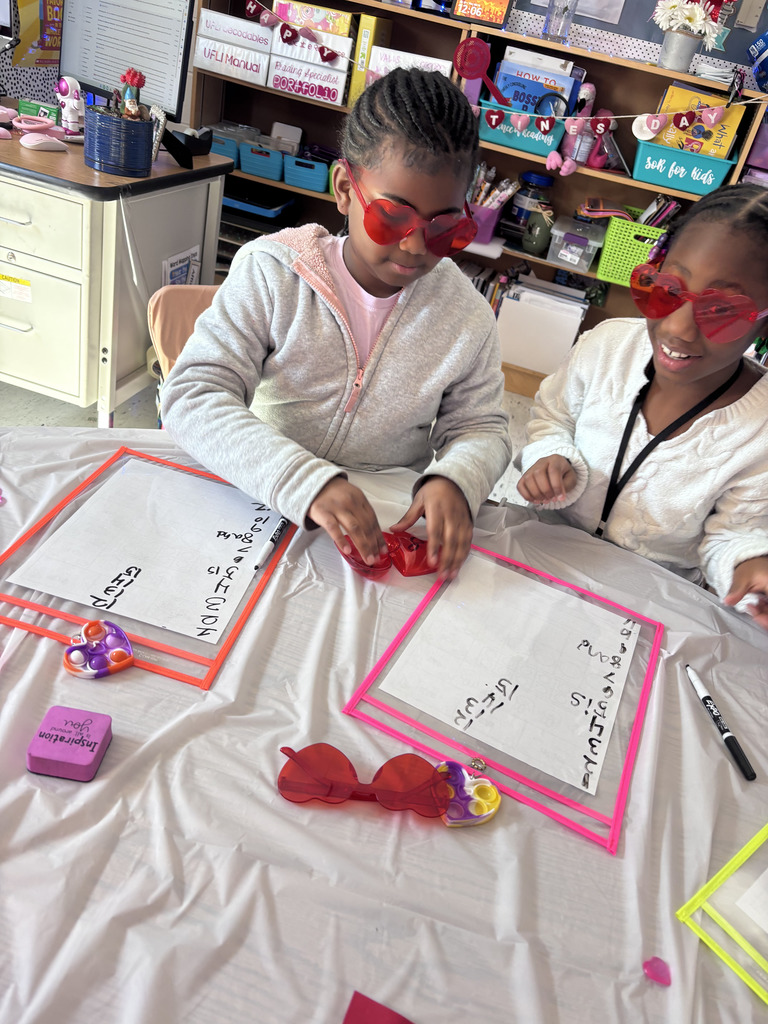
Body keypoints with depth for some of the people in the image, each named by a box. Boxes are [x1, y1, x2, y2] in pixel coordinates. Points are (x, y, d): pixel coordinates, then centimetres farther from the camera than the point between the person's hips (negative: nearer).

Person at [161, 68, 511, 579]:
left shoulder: (468, 316, -1)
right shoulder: (271, 273, -9)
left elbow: (481, 426, 10)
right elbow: (194, 395, -15)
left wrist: (455, 480, -16)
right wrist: (306, 481, -31)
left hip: (389, 528, 3)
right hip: (258, 509, -2)